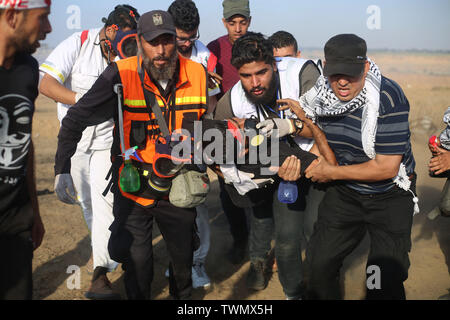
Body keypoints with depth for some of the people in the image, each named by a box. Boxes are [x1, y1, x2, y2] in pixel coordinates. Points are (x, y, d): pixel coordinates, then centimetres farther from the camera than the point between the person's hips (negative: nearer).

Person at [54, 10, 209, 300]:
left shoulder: (197, 75, -8)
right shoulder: (121, 76, -17)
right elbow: (75, 120, -10)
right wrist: (62, 170, -15)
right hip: (133, 189, -3)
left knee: (184, 256, 18)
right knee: (137, 264, 4)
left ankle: (183, 295, 47)